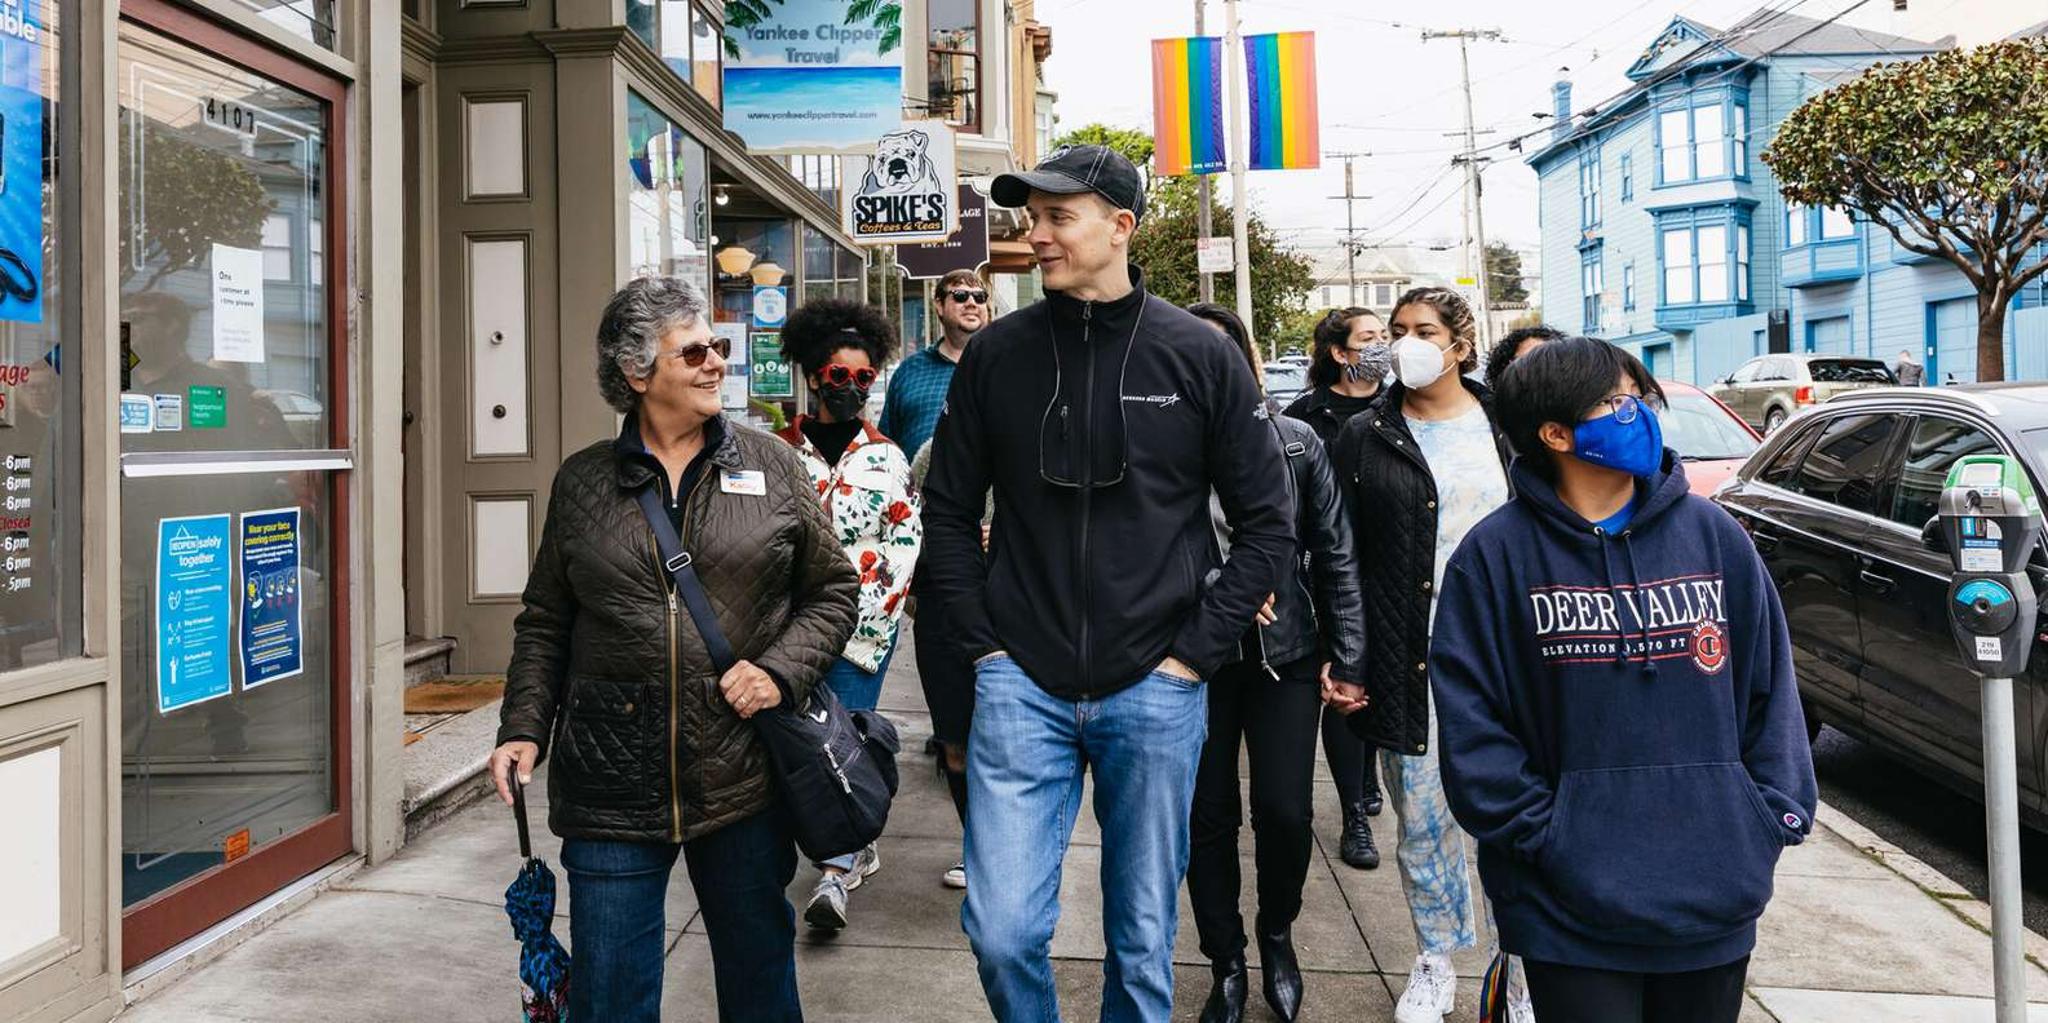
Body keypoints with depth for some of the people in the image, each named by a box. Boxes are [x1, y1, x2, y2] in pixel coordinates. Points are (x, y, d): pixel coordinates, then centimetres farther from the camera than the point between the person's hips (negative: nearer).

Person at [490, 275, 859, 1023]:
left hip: (745, 780, 0)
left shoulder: (769, 464, 3)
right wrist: (523, 730, 0)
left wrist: (782, 669, -9)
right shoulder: (582, 482, 5)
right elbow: (545, 623, 11)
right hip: (612, 785, 0)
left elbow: (833, 589, 6)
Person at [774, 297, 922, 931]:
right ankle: (859, 846, 27)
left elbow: (905, 543, -1)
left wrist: (860, 624, -9)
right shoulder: (780, 451, 4)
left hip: (865, 624, -2)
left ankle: (836, 870, 0)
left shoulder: (886, 457, 3)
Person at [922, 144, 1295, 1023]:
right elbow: (948, 510, 9)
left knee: (1144, 940, 13)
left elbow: (1266, 524, 1)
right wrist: (982, 641, 0)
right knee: (1002, 930, -1)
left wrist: (1195, 651, -5)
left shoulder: (1201, 356, -2)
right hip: (1021, 685, 1)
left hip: (1155, 690, 0)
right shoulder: (997, 353, 2)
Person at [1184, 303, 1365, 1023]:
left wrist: (1346, 657, 1)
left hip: (1285, 651, 1)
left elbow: (1335, 555, 3)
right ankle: (1227, 965, 29)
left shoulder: (1297, 444, 0)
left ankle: (1276, 935, 32)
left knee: (1285, 812, 0)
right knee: (1210, 816, 8)